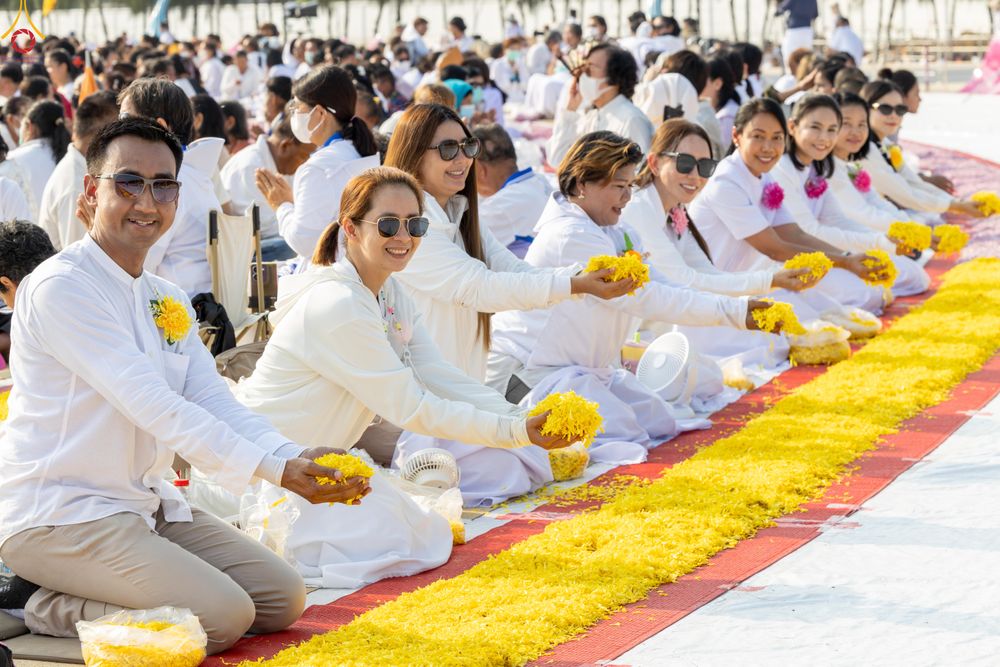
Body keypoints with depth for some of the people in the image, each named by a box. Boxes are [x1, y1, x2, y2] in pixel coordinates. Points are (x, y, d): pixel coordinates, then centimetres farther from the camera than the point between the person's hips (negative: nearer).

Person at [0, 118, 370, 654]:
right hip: (58, 516, -9)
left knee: (283, 599, 5)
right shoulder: (61, 286, -16)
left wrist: (293, 456, -18)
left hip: (147, 505, 9)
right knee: (223, 615, -21)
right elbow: (151, 404, -24)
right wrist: (270, 469, -31)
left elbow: (214, 402, 3)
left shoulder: (168, 301, 13)